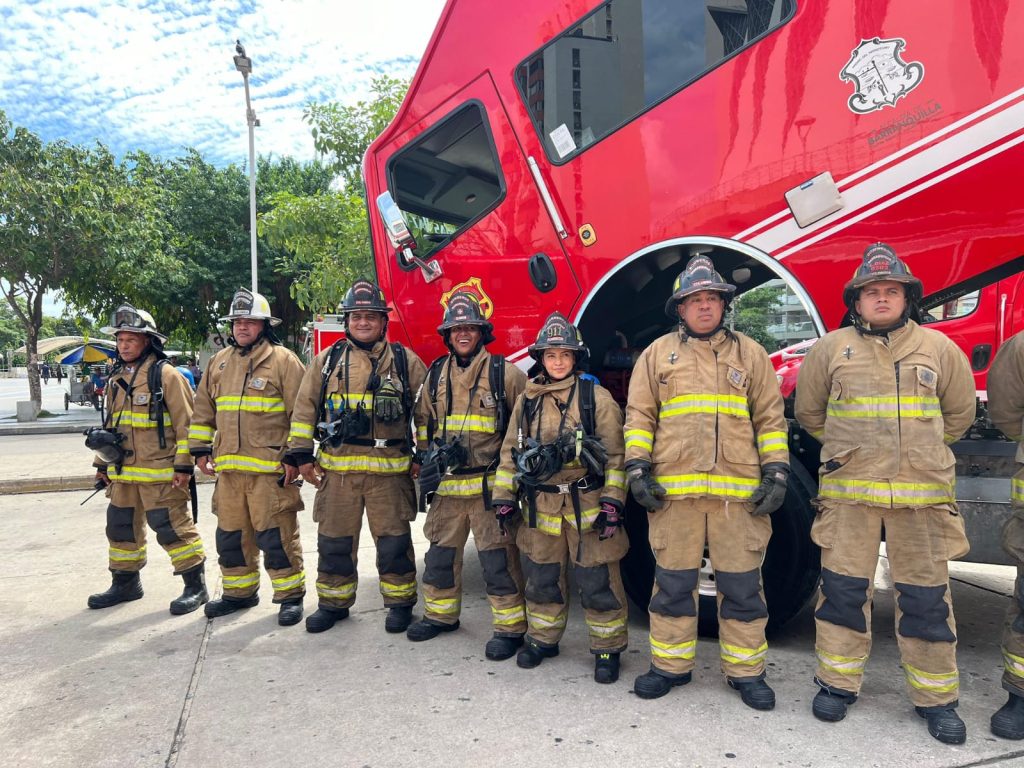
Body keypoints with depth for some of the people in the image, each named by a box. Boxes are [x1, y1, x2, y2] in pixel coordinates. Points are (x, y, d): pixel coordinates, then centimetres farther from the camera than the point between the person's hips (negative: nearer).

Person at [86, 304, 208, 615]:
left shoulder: (165, 374, -9)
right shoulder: (117, 379, 15)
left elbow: (186, 422, -12)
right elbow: (111, 423, 23)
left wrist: (183, 465, -15)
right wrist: (102, 464, 21)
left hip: (160, 472, -8)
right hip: (123, 472, 8)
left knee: (172, 527, -5)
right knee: (121, 527, 17)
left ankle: (195, 586, 4)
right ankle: (125, 583, 33)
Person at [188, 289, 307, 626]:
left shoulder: (283, 360, -4)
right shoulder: (220, 361, 15)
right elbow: (204, 410, 21)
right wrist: (201, 449, 15)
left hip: (270, 468, -6)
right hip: (228, 467, 7)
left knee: (276, 535, -3)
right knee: (231, 534, 16)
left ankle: (290, 595, 11)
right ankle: (239, 591, 32)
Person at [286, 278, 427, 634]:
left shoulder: (405, 361, 4)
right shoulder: (327, 360, 9)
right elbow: (305, 408, 10)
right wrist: (301, 453, 4)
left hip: (389, 470, -2)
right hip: (337, 469, 2)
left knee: (394, 541, 5)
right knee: (334, 541, 11)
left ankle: (400, 602, 22)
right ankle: (334, 602, 28)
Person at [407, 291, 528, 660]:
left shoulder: (505, 373, -3)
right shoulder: (436, 374, 11)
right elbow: (423, 420, 23)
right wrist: (428, 454, 11)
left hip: (490, 486, -5)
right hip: (447, 485, 5)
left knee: (498, 558, -1)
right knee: (440, 553, 16)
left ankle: (510, 626, 12)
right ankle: (441, 613, 35)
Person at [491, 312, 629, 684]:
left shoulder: (596, 398, -4)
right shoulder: (527, 401, 7)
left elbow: (615, 454, -5)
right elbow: (510, 451, 11)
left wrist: (612, 501, -12)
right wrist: (504, 496, 7)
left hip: (587, 506, -3)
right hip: (541, 506, 4)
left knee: (597, 581, 4)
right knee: (542, 579, 15)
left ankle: (607, 648, 21)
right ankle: (543, 639, 34)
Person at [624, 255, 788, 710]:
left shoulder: (749, 353, 12)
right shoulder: (658, 353, 11)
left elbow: (771, 417, 11)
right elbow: (638, 414, 8)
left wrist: (776, 472, 2)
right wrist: (637, 468, -2)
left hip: (738, 490, 0)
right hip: (674, 488, 0)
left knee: (742, 586, 6)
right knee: (673, 583, 8)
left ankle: (745, 671, 21)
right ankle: (670, 665, 22)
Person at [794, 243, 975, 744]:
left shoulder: (938, 349, 7)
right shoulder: (831, 348, 4)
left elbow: (959, 411, 19)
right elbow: (809, 410, 15)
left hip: (922, 493, 1)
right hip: (848, 491, -1)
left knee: (926, 596, 7)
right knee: (843, 589, 5)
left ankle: (935, 697, 23)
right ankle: (838, 683, 21)